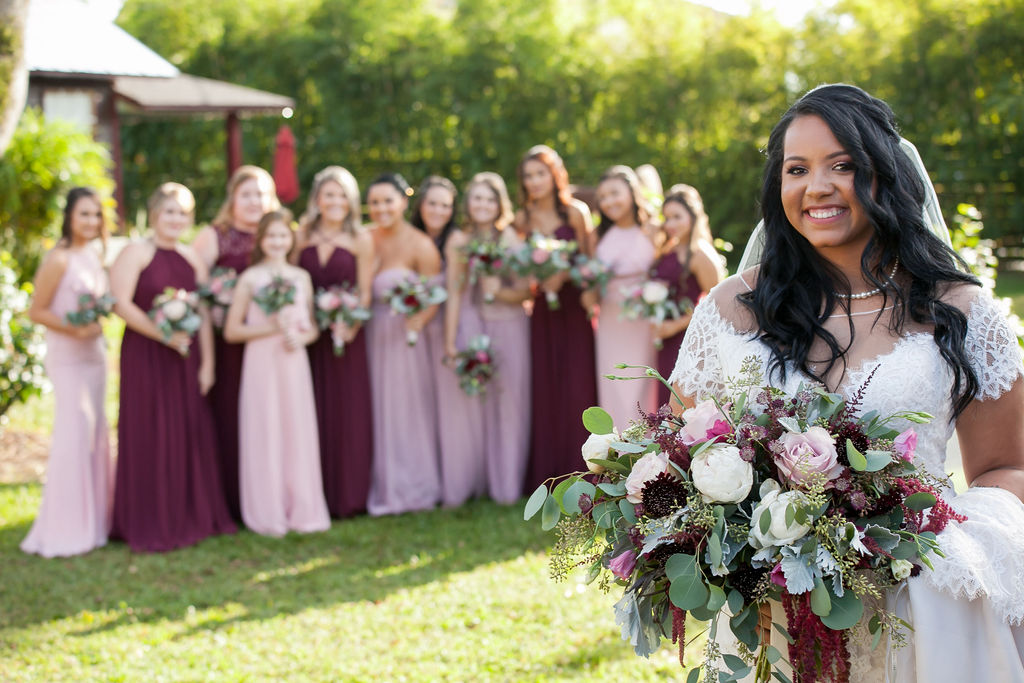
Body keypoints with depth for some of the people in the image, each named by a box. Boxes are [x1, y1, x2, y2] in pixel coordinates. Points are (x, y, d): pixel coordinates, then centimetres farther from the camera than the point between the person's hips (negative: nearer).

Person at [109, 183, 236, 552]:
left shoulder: (192, 259, 12)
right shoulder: (135, 253, -5)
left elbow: (204, 315, 9)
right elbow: (121, 303, -15)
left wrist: (207, 363, 2)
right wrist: (164, 335, -20)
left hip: (185, 356, 5)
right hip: (145, 355, -5)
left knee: (191, 434, 7)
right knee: (150, 435, -1)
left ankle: (192, 515, 19)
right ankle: (150, 525, 6)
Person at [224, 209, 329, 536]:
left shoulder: (302, 277, 10)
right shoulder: (250, 278, -1)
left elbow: (313, 326, 14)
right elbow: (232, 331, -3)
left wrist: (301, 337, -8)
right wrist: (270, 328, -14)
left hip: (294, 362, 3)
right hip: (261, 362, -3)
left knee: (299, 432, 4)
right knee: (265, 433, -1)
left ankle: (302, 510, 14)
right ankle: (268, 513, 7)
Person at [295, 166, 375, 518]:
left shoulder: (361, 240, 1)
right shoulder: (303, 236, 6)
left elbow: (364, 292, -2)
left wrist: (350, 325, -17)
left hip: (347, 335, -1)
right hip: (309, 335, 1)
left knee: (347, 413, 2)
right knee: (314, 415, 3)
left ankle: (347, 495, 12)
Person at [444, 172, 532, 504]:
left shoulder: (513, 240, 0)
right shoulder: (458, 241, 1)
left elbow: (524, 291, -1)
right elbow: (453, 293, 0)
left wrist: (499, 291, -21)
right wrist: (450, 341, -3)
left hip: (508, 328, 0)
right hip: (469, 326, 0)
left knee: (506, 404, 3)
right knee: (466, 404, 0)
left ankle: (505, 484, 15)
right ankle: (461, 485, 10)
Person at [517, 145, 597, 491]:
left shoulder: (576, 213, -1)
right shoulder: (522, 219, 8)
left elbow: (590, 261, -1)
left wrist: (562, 276, -16)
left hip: (574, 309, -2)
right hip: (542, 311, 3)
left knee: (577, 385, -4)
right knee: (544, 388, 0)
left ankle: (578, 471, 6)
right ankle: (546, 473, 8)